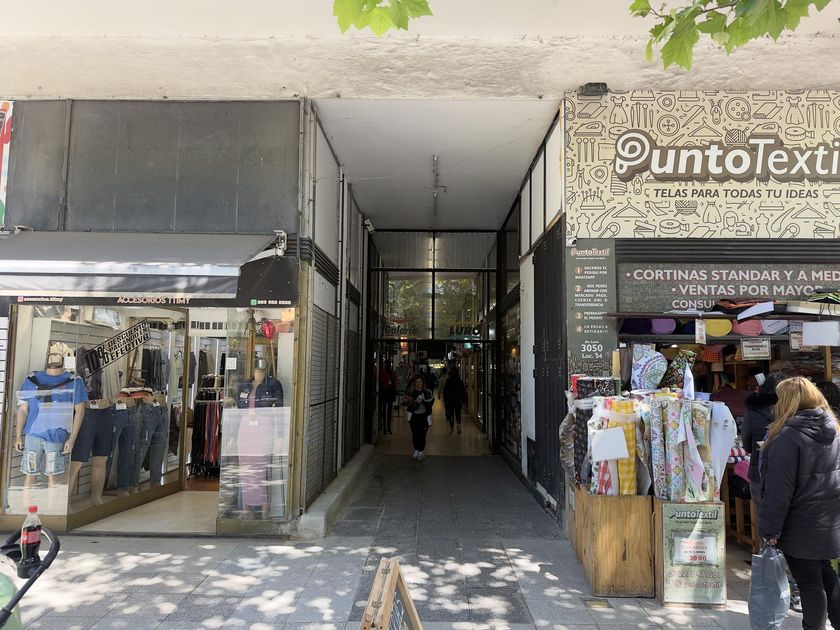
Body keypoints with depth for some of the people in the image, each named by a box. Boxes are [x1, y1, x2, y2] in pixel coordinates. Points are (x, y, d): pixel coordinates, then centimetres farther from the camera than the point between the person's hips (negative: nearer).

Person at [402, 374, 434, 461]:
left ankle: (421, 451, 11)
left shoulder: (427, 392, -2)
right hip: (414, 416, 1)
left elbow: (431, 402, -14)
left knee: (422, 434, -3)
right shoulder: (410, 391, 1)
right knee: (415, 434, 3)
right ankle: (416, 450, 22)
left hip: (424, 416, -1)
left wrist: (422, 401, -28)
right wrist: (405, 401, -23)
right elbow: (405, 402, 0)